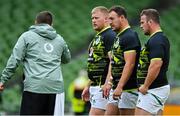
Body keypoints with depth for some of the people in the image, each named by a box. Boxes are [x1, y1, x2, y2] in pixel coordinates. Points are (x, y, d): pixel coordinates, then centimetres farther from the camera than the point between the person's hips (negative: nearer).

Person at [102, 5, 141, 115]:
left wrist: (119, 87, -25)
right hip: (116, 88, 10)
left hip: (128, 89, -10)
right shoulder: (118, 37, 17)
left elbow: (129, 64, -22)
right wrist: (109, 83, 17)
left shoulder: (130, 37, -14)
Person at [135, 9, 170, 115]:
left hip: (154, 89, -10)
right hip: (162, 86, 10)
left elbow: (156, 65, -27)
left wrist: (145, 86, -20)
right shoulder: (163, 38, 16)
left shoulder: (155, 41, -17)